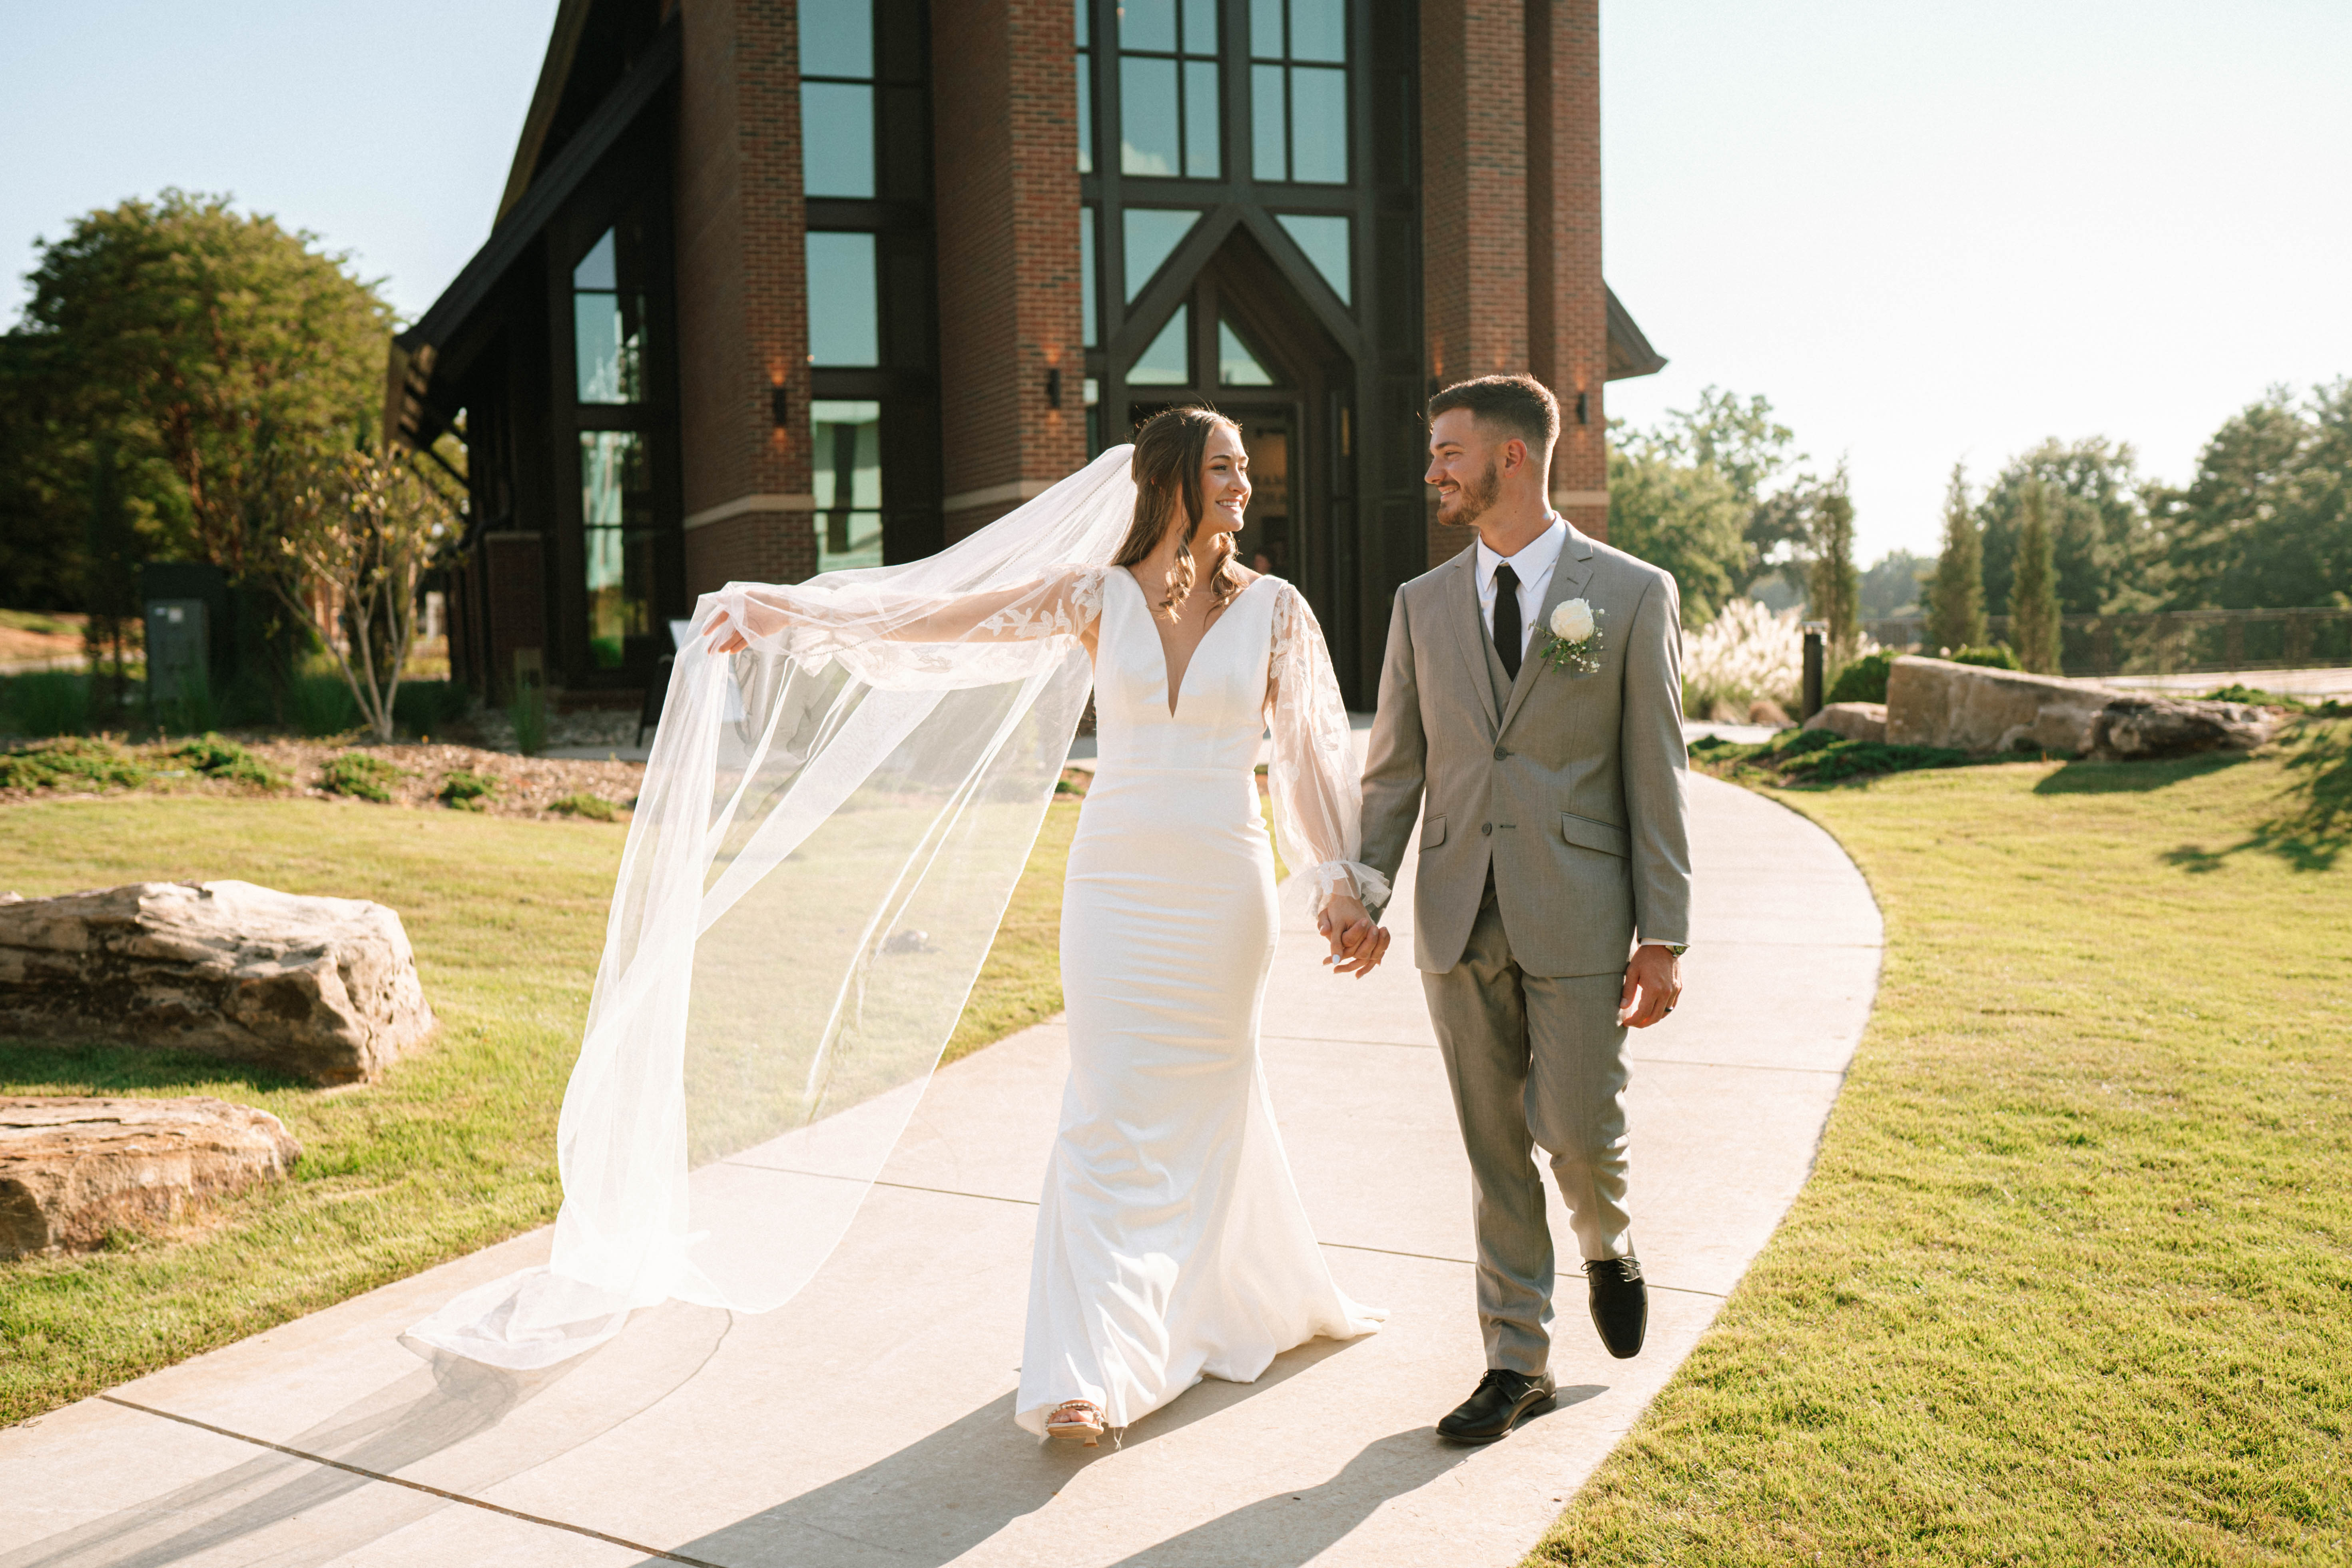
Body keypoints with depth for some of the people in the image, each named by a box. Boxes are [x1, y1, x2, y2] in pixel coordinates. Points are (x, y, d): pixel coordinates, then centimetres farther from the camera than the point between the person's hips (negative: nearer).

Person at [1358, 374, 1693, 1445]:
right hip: (1460, 916, 3)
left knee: (1578, 1130, -1)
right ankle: (1517, 1361, 21)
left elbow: (1655, 775, -2)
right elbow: (1396, 767, 9)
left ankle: (1607, 1244, 35)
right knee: (1493, 1147, 8)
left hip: (1578, 917, -3)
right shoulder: (1423, 603, 9)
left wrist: (1664, 939, -5)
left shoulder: (1633, 594, -1)